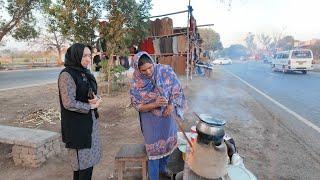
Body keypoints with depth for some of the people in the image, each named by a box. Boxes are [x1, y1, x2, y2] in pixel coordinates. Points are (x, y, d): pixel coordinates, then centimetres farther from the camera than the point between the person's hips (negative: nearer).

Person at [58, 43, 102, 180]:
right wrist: (90, 106, -10)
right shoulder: (67, 75, -16)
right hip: (76, 125, -7)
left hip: (90, 121, 8)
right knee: (83, 163, 3)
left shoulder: (86, 73, 8)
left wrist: (95, 100, -7)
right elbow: (69, 103, -21)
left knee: (89, 159, 16)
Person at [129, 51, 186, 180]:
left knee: (168, 143, 21)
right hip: (151, 120, -3)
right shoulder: (136, 83, -18)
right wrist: (155, 104, -29)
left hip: (168, 115, 3)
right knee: (154, 148, 6)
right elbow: (138, 106, -14)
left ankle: (163, 168, 49)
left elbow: (177, 89, -8)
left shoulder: (165, 71, -16)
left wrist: (171, 105, -21)